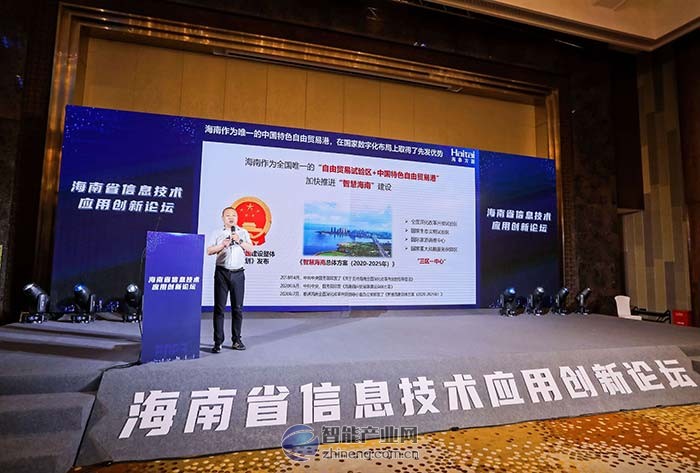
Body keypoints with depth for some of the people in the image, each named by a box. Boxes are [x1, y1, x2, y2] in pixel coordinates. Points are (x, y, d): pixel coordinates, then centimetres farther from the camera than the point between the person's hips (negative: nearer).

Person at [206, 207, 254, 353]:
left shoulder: (243, 232, 14)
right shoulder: (217, 234, 11)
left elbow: (250, 249, 4)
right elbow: (209, 251, 2)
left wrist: (239, 241, -10)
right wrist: (222, 245, -11)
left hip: (238, 274, 1)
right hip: (222, 273, -1)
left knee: (237, 308, 4)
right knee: (219, 308, -2)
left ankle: (236, 340, 14)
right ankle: (218, 342, 3)